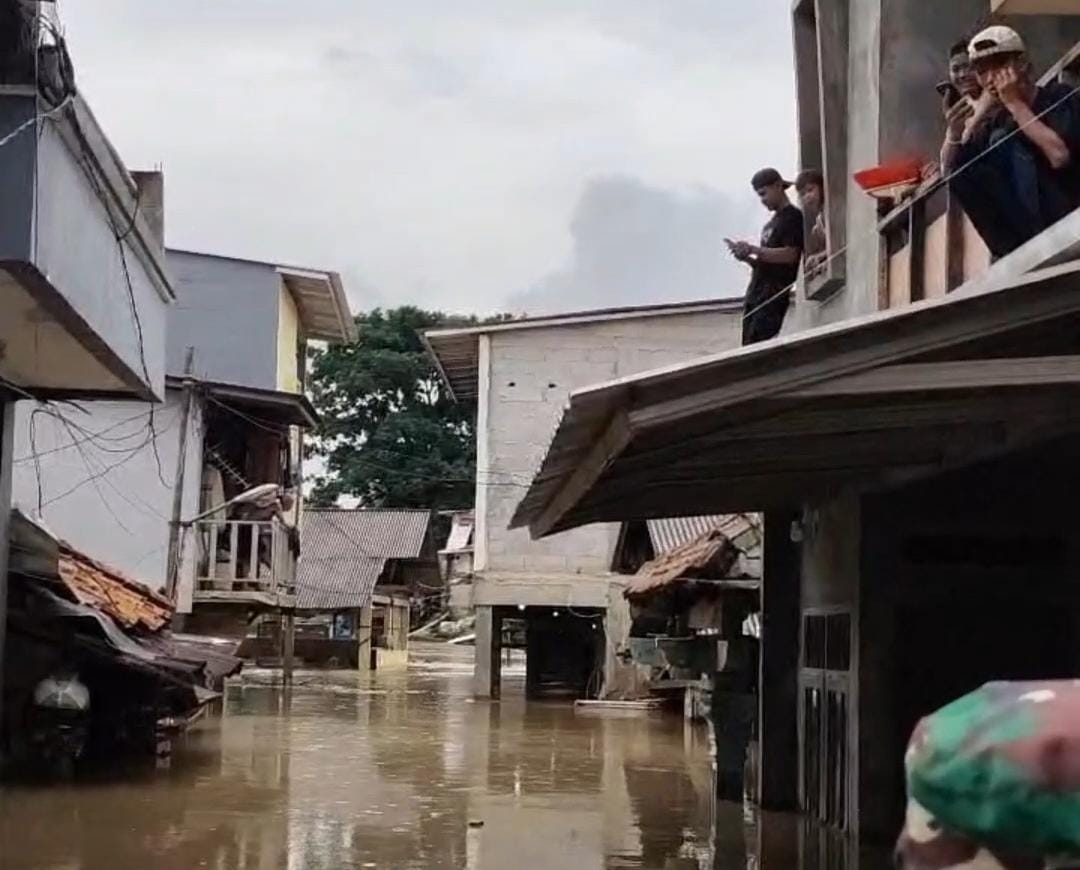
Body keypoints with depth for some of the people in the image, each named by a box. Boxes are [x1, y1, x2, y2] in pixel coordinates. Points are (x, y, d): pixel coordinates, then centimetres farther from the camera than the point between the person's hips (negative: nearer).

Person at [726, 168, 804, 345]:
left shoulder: (793, 217, -3)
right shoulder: (772, 221, 22)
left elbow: (790, 255, -15)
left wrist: (753, 249, -14)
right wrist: (746, 257, 4)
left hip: (774, 299, -9)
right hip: (755, 297, 9)